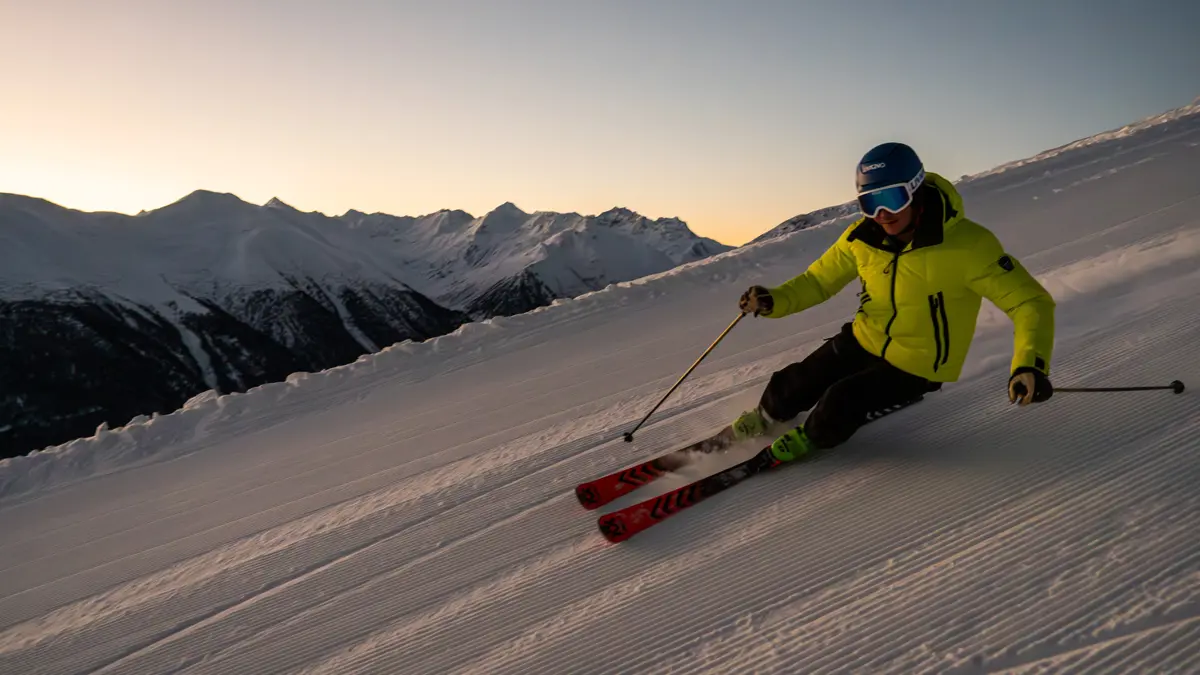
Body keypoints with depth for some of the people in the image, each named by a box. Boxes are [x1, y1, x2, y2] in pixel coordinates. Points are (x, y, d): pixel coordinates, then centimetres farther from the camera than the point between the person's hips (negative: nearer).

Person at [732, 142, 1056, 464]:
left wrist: (1030, 365, -40)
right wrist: (774, 300, -17)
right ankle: (762, 419, 33)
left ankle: (810, 439, 11)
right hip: (863, 342, 4)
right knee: (789, 388, -2)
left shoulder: (966, 244, -26)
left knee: (837, 406, -24)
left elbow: (1030, 301, -23)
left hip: (914, 368, -4)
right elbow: (819, 279, 2)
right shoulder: (863, 237, -12)